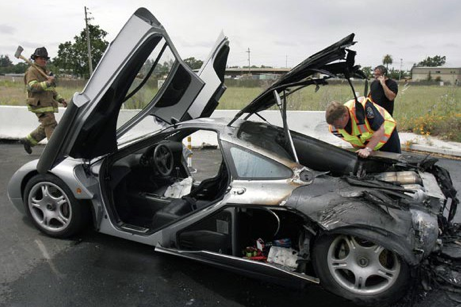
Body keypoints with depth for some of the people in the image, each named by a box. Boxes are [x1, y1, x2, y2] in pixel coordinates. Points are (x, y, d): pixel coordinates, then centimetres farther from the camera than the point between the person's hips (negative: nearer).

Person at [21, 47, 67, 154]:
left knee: (45, 127, 15)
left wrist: (61, 99, 18)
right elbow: (33, 86, -22)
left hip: (46, 104, 9)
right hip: (39, 104, -9)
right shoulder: (32, 71, -7)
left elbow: (51, 90, 27)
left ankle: (28, 140, 26)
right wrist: (47, 83, -31)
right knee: (51, 126, -13)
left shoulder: (45, 71, 23)